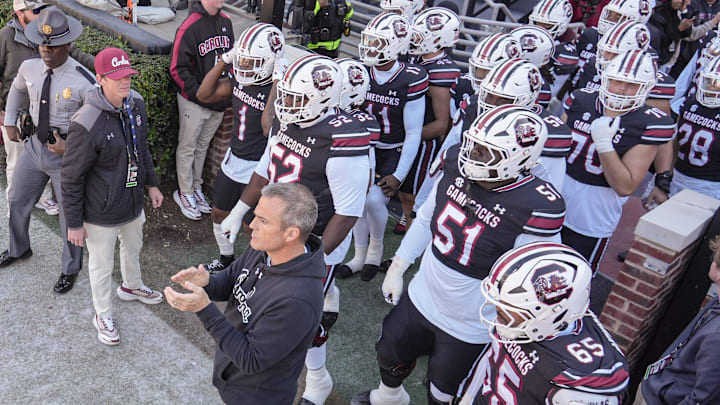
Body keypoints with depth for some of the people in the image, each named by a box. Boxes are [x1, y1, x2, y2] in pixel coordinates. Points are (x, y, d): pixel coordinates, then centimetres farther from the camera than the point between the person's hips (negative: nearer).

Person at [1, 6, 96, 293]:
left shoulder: (83, 81, -24)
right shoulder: (29, 68, -6)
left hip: (66, 154, -6)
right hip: (35, 146, 6)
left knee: (70, 214, 8)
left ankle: (70, 269, 31)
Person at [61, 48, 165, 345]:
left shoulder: (136, 104, -8)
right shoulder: (86, 124, -29)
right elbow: (72, 178, -19)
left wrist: (151, 184, 16)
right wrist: (74, 223, -13)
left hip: (133, 203, 7)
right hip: (101, 213, -6)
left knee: (133, 249, 30)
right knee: (102, 267, 15)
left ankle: (132, 286, 60)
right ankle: (103, 315, 40)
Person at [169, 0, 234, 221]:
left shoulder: (226, 22, 5)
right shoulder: (190, 27, -16)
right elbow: (178, 69, -16)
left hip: (219, 101, 6)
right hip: (193, 103, -6)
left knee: (203, 146, 19)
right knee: (187, 148, 9)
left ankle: (196, 188, 33)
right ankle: (184, 193, 23)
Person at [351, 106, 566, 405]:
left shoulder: (535, 210, -31)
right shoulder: (455, 168, -14)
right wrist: (397, 268, 10)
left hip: (469, 329, -6)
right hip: (421, 299, 6)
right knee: (390, 354, 29)